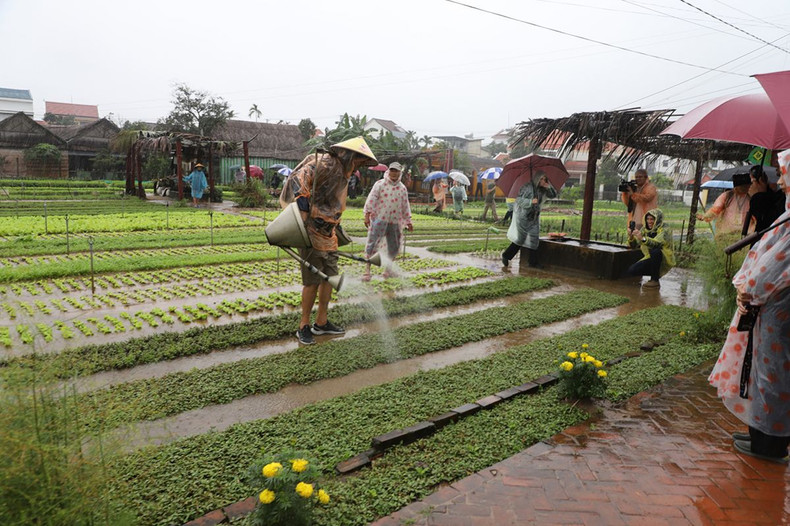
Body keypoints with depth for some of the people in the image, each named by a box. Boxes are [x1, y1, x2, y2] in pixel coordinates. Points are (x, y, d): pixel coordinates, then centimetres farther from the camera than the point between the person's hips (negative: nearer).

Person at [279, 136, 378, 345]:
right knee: (313, 281, -4)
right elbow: (298, 179, -25)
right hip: (311, 232, -9)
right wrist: (302, 201, -33)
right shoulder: (325, 163, -12)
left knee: (330, 277, 12)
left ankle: (321, 323, 24)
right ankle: (304, 326, 10)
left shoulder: (342, 175, 18)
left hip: (327, 234, 10)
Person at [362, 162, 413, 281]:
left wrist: (408, 222, 17)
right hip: (379, 219, -5)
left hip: (395, 222, 5)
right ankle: (367, 270, -5)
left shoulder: (402, 188, 12)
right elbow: (371, 200, -5)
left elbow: (405, 206, 18)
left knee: (394, 247, 10)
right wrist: (367, 215, -12)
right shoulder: (380, 184, -1)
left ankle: (388, 270, 24)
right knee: (372, 244, -8)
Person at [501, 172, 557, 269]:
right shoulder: (527, 187, -13)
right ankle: (506, 256, 10)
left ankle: (533, 262, 9)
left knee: (534, 238, 3)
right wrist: (531, 201, -27)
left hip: (534, 217, 7)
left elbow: (553, 195, 9)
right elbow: (519, 200, -14)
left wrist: (549, 187, -9)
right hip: (523, 216, -7)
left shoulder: (542, 190, 6)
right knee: (520, 238, -6)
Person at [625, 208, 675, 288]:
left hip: (664, 260, -5)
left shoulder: (664, 230, -16)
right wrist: (632, 236, -24)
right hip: (651, 259, 5)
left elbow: (656, 243, -37)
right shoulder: (645, 229, 2)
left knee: (654, 251, -38)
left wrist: (643, 239, -54)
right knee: (630, 271, -16)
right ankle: (654, 273, 10)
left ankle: (655, 280, -21)